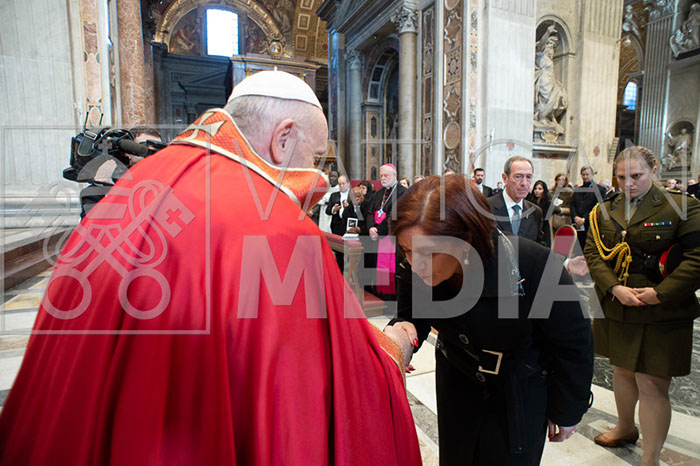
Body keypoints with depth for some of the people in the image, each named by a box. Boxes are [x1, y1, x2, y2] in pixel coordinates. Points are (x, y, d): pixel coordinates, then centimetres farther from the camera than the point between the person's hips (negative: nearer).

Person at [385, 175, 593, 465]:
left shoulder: (535, 267, -35)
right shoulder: (412, 269, -26)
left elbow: (574, 344, -17)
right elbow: (412, 318, -8)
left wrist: (567, 411, -3)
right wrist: (403, 333, -33)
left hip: (525, 389, -2)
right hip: (458, 383, 3)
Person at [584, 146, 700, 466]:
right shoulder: (605, 210, 6)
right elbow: (593, 252, 1)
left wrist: (661, 292, -17)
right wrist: (615, 288, -12)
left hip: (661, 314, -4)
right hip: (615, 308, 4)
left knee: (652, 385, 0)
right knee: (622, 371, 21)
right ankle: (625, 428, 44)